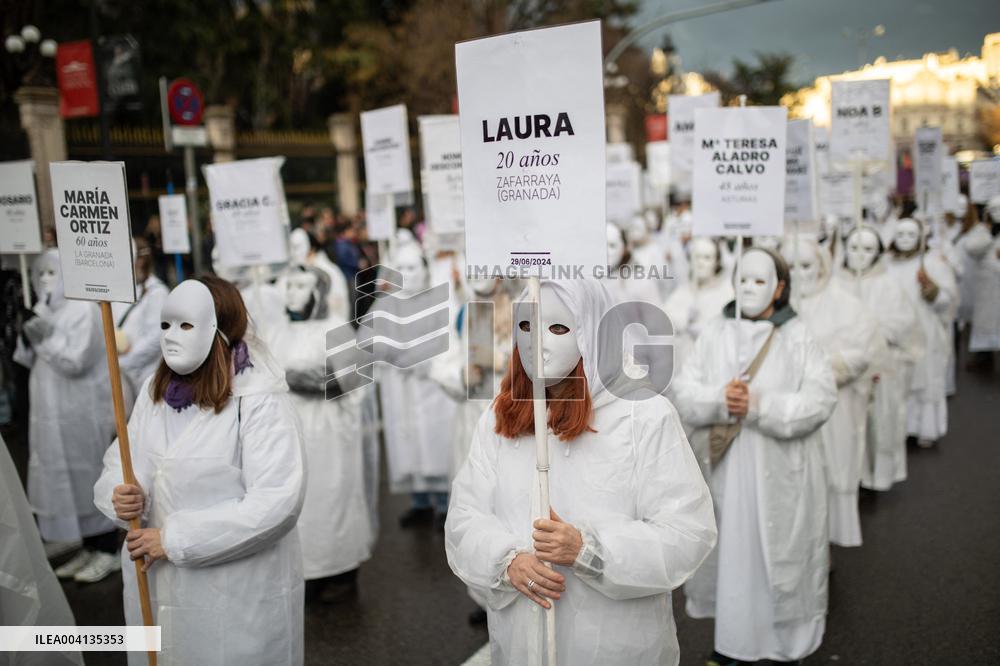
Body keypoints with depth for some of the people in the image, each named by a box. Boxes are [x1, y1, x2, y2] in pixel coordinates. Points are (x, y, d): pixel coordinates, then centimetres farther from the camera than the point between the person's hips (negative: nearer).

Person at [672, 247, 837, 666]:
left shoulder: (799, 338, -2)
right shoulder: (714, 335, 6)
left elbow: (820, 399, -11)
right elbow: (683, 393, -1)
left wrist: (760, 405, -22)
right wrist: (720, 400, -20)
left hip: (780, 473, -2)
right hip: (724, 469, 3)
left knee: (779, 557, 5)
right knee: (728, 552, 10)